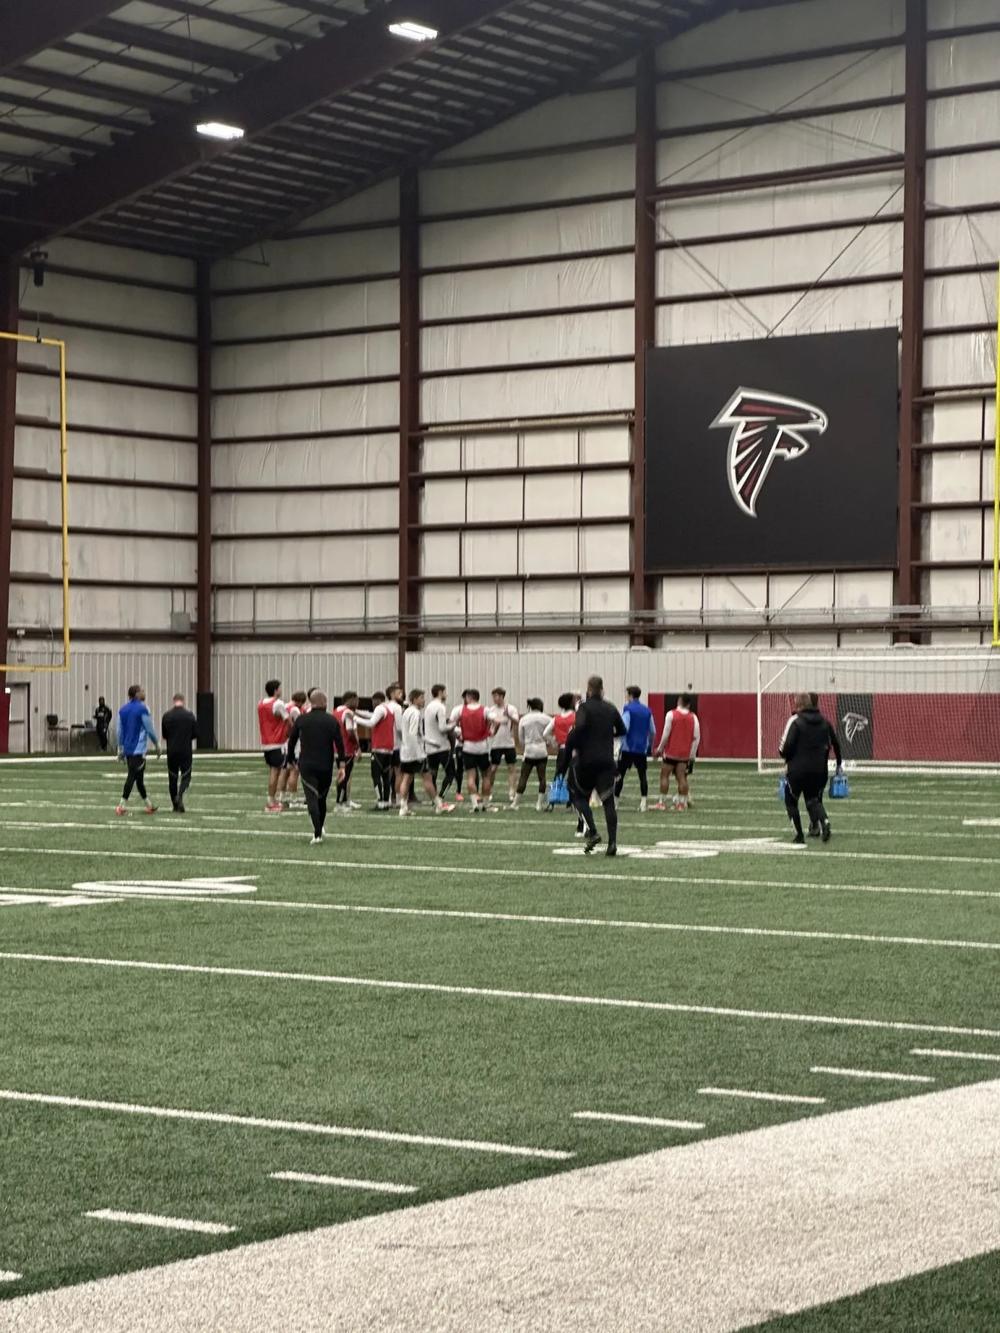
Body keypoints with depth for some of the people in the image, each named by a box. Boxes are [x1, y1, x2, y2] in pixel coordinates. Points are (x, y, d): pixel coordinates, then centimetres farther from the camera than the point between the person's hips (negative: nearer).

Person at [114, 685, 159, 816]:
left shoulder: (123, 709, 10)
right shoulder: (142, 709, -11)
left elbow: (120, 731, 13)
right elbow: (149, 730, -8)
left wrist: (120, 749, 19)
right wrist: (157, 745, 4)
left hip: (127, 749, 8)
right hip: (138, 749, -8)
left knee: (138, 776, 13)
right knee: (133, 776, -7)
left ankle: (148, 805, 22)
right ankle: (122, 804, -12)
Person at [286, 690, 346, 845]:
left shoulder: (301, 719, 2)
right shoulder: (332, 721, 1)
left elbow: (292, 741, 8)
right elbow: (339, 744, -5)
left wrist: (291, 760, 20)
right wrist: (341, 765, -3)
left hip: (306, 766, -1)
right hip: (326, 767, 1)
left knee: (312, 798, -6)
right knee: (322, 798, 19)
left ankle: (317, 833, -21)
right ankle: (320, 828, 33)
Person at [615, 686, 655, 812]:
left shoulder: (628, 709, -7)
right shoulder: (647, 711, 9)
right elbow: (653, 731, 13)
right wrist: (650, 746, 25)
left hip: (628, 748, -4)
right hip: (642, 749, 4)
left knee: (620, 774, 4)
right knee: (643, 775, 6)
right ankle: (643, 803, -2)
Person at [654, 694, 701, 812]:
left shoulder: (671, 714, -8)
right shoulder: (693, 717, 2)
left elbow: (666, 734, -10)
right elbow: (697, 738, 1)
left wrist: (660, 749, 2)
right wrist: (692, 755, 7)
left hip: (671, 751, -3)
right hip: (685, 753, 3)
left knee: (664, 775, 5)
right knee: (681, 777, 5)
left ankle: (662, 802, 3)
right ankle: (681, 803, 3)